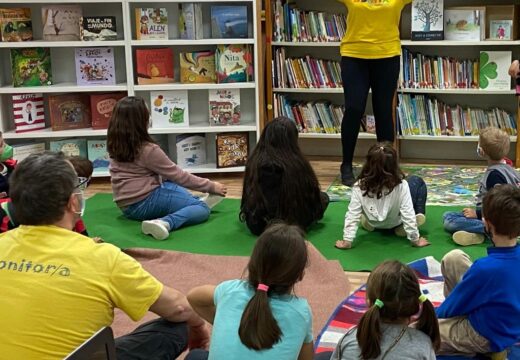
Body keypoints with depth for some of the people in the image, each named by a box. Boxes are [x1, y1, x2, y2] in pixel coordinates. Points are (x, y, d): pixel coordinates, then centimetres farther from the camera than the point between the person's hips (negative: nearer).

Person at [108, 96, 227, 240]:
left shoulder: (115, 145, 2)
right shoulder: (148, 150, -20)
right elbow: (179, 176, -12)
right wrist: (211, 186, -3)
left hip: (127, 206, 9)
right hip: (145, 203, -9)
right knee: (203, 209, -9)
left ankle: (192, 202, 11)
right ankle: (164, 223, -31)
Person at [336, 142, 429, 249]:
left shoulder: (360, 187, -32)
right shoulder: (401, 186, -35)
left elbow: (352, 216, -28)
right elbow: (408, 215, -28)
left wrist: (347, 241, -18)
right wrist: (416, 240, -14)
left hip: (372, 223, 1)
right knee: (417, 181, 11)